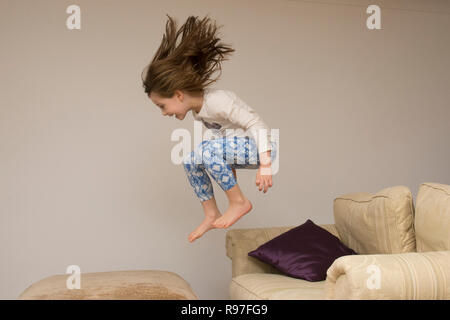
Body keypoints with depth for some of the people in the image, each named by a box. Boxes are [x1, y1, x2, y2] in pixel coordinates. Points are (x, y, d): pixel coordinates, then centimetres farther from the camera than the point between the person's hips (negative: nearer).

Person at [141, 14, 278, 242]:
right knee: (190, 162, 7)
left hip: (259, 147, -9)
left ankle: (239, 202, -12)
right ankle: (211, 215, 15)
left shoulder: (218, 101, -27)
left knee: (207, 151, -28)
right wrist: (228, 166, 23)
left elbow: (256, 124, -26)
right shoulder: (197, 109, 1)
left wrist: (265, 165, -31)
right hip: (236, 147, 10)